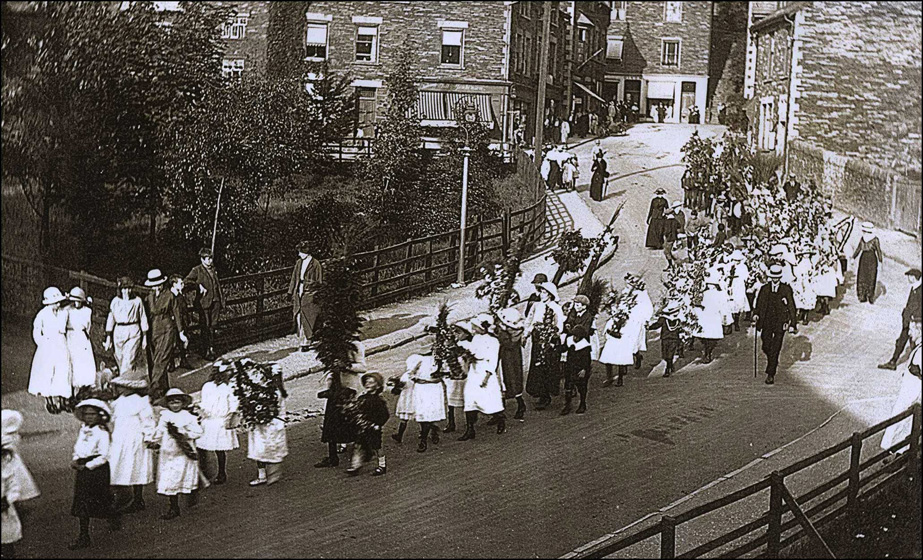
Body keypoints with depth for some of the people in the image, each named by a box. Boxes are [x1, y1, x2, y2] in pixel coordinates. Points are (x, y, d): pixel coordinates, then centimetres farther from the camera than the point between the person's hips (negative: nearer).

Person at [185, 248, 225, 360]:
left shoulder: (213, 270, 14)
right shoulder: (197, 270, -5)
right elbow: (187, 281, -18)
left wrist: (221, 300, 15)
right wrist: (199, 286, -22)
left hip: (215, 301, 5)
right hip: (204, 303, -5)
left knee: (212, 326, 11)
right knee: (205, 327, 0)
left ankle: (211, 348, 21)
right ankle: (206, 351, 6)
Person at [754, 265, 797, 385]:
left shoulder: (786, 289, 3)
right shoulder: (764, 289, 8)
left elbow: (791, 306, 5)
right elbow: (759, 304, 10)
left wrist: (789, 320, -4)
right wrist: (756, 314, -6)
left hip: (780, 322, -2)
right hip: (766, 322, 2)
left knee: (775, 349, -6)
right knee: (766, 347, 0)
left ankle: (771, 374, -3)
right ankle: (773, 362, 32)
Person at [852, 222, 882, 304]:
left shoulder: (875, 240, -10)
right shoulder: (862, 238, 6)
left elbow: (878, 251, -10)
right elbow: (858, 249, 12)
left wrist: (880, 262, -13)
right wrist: (853, 258, 8)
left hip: (872, 260, -5)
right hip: (863, 259, 5)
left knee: (871, 279, -1)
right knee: (861, 278, 2)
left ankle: (871, 298, 7)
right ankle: (863, 297, 8)